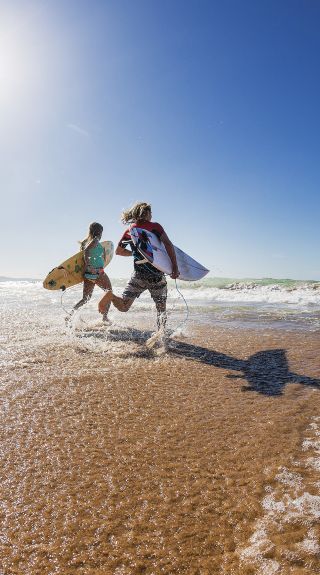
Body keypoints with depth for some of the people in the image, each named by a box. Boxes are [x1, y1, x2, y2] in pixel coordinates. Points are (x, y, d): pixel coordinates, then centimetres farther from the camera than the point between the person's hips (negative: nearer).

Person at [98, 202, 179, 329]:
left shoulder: (129, 231, 10)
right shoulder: (155, 226, 0)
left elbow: (118, 251, 19)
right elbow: (168, 245, -12)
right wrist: (175, 267, -12)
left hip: (139, 275, 2)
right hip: (157, 275, -2)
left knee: (123, 307, 8)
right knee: (161, 309, 13)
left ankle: (111, 296, -22)